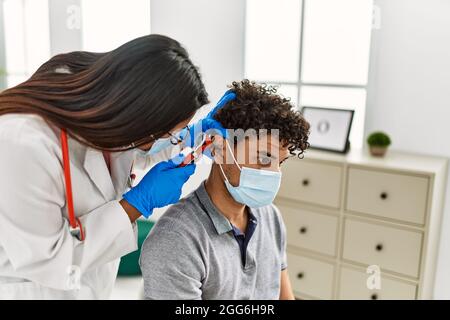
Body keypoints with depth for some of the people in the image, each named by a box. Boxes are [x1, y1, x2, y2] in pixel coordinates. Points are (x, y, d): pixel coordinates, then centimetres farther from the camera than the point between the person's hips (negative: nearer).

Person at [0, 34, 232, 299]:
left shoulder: (99, 88, -16)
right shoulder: (22, 145, -35)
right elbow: (43, 261, -26)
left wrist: (189, 134, -9)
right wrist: (140, 202, -27)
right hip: (34, 285, -6)